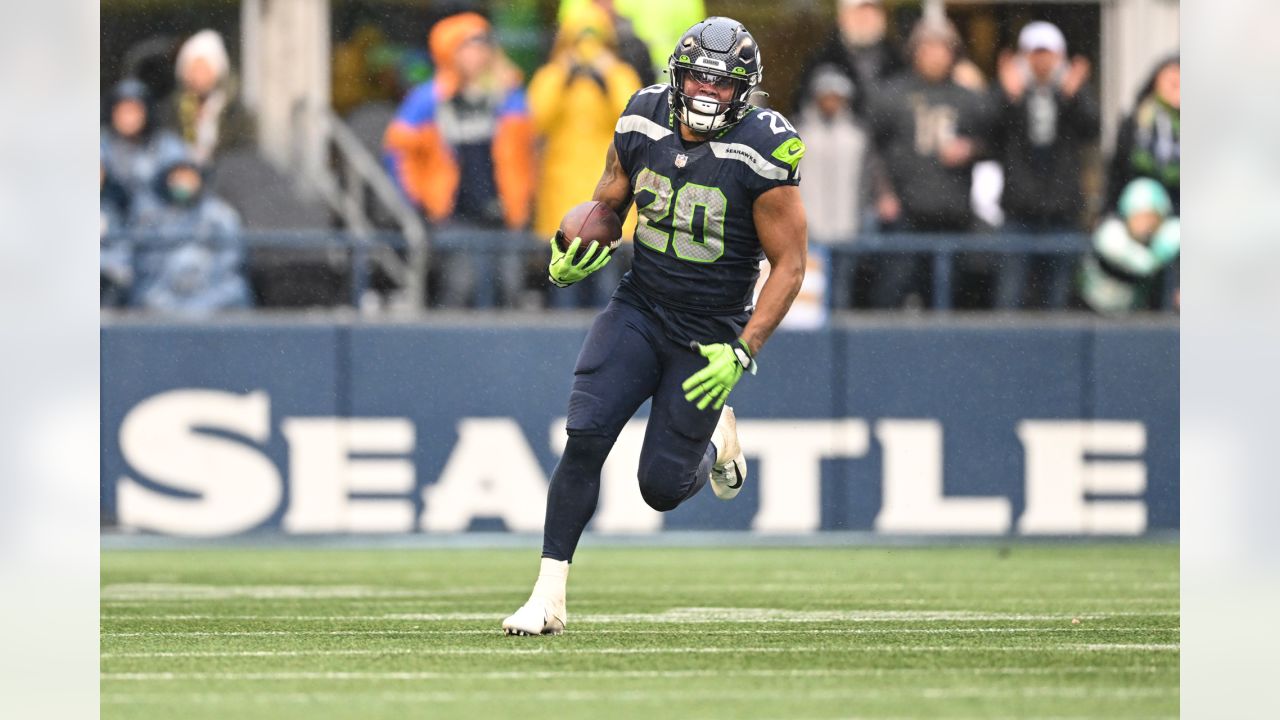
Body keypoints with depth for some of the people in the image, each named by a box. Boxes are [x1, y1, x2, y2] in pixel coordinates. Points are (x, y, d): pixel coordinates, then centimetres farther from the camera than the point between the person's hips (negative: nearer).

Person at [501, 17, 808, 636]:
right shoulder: (642, 125, -4)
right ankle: (548, 596, -11)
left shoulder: (763, 155, -18)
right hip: (638, 310, 3)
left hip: (708, 338, -3)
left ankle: (714, 440, 35)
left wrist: (743, 352, -20)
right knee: (584, 436, -18)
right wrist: (573, 256, -9)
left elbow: (790, 266, -12)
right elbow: (608, 205, 13)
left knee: (662, 487, -2)